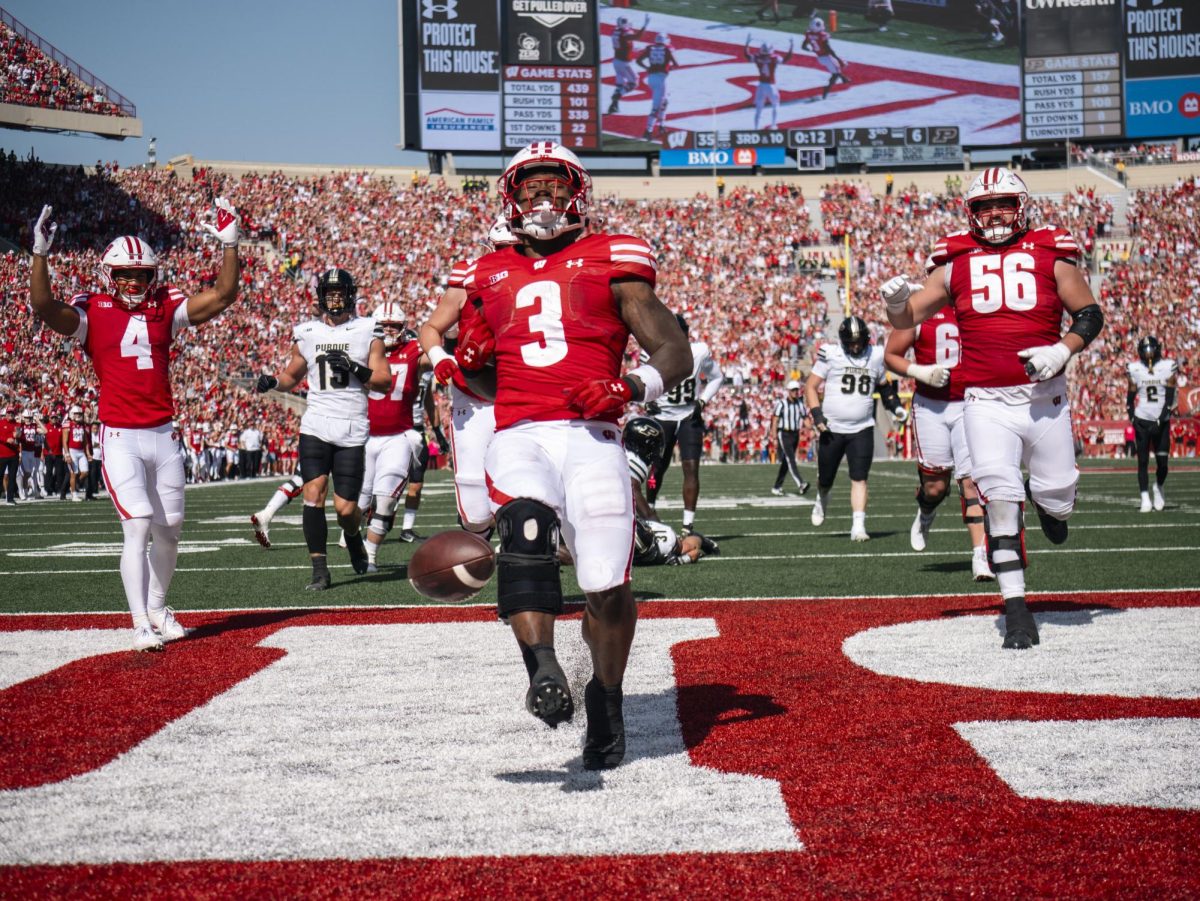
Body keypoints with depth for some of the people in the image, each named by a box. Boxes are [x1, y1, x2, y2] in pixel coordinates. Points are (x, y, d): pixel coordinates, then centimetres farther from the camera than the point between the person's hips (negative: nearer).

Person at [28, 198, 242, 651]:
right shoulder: (92, 312, -3)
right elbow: (45, 308, -19)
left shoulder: (166, 308, 7)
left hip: (163, 435, 4)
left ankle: (157, 607, 31)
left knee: (169, 529, 10)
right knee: (138, 526, -12)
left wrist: (229, 245, -6)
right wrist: (40, 254, -29)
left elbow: (222, 296, 3)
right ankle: (141, 624, -6)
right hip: (120, 438, -4)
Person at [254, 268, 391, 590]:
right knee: (314, 493, -14)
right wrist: (271, 382, 2)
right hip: (315, 426, 2)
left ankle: (353, 535, 33)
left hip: (352, 430, -1)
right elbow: (292, 375, 24)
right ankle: (320, 571, -8)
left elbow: (385, 381, 1)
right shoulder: (307, 333, 10)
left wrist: (356, 370, -16)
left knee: (345, 507, -4)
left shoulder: (367, 331, 4)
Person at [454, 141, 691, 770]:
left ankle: (606, 701, 18)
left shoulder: (609, 262, 12)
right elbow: (475, 377, 34)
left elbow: (676, 353, 8)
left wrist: (632, 387, -11)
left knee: (607, 586, -8)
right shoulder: (490, 277, 23)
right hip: (518, 436, 2)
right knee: (525, 529, -32)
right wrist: (467, 362, 9)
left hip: (591, 439, -1)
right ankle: (544, 674, -45)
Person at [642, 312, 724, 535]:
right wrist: (647, 402, -12)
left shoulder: (699, 352, -10)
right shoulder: (653, 354, -13)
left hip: (690, 417, 0)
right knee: (658, 469, 7)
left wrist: (703, 401, -7)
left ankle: (688, 525, -11)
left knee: (691, 468, -11)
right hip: (662, 417, 0)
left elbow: (717, 377, 6)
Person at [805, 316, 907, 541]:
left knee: (859, 479, -10)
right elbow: (810, 386, 0)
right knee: (825, 479, 13)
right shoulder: (830, 355, -6)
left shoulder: (875, 357, 5)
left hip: (862, 430, 1)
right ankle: (822, 500, 46)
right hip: (832, 429, -1)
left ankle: (858, 526, -12)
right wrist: (816, 413, -12)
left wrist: (896, 406, 9)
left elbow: (883, 385, 23)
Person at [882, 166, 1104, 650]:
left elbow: (1090, 314, 6)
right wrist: (897, 301, -19)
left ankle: (1047, 497, 46)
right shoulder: (955, 263, 5)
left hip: (1044, 396, 1)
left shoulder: (1050, 255, 3)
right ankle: (1016, 609, -5)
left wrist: (1063, 350, -13)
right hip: (986, 403, 0)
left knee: (1057, 499, 5)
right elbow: (908, 317, 4)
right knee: (1000, 499, -12)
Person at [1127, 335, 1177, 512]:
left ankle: (1158, 488, 27)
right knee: (1143, 461, -2)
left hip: (1161, 422, -1)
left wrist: (1160, 421, -14)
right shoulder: (1135, 369, 1)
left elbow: (1170, 399, -6)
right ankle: (1145, 498, 2)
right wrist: (1133, 420, -5)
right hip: (1142, 421, 1)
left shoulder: (1168, 367, -4)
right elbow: (1130, 398, 7)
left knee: (1162, 462, 0)